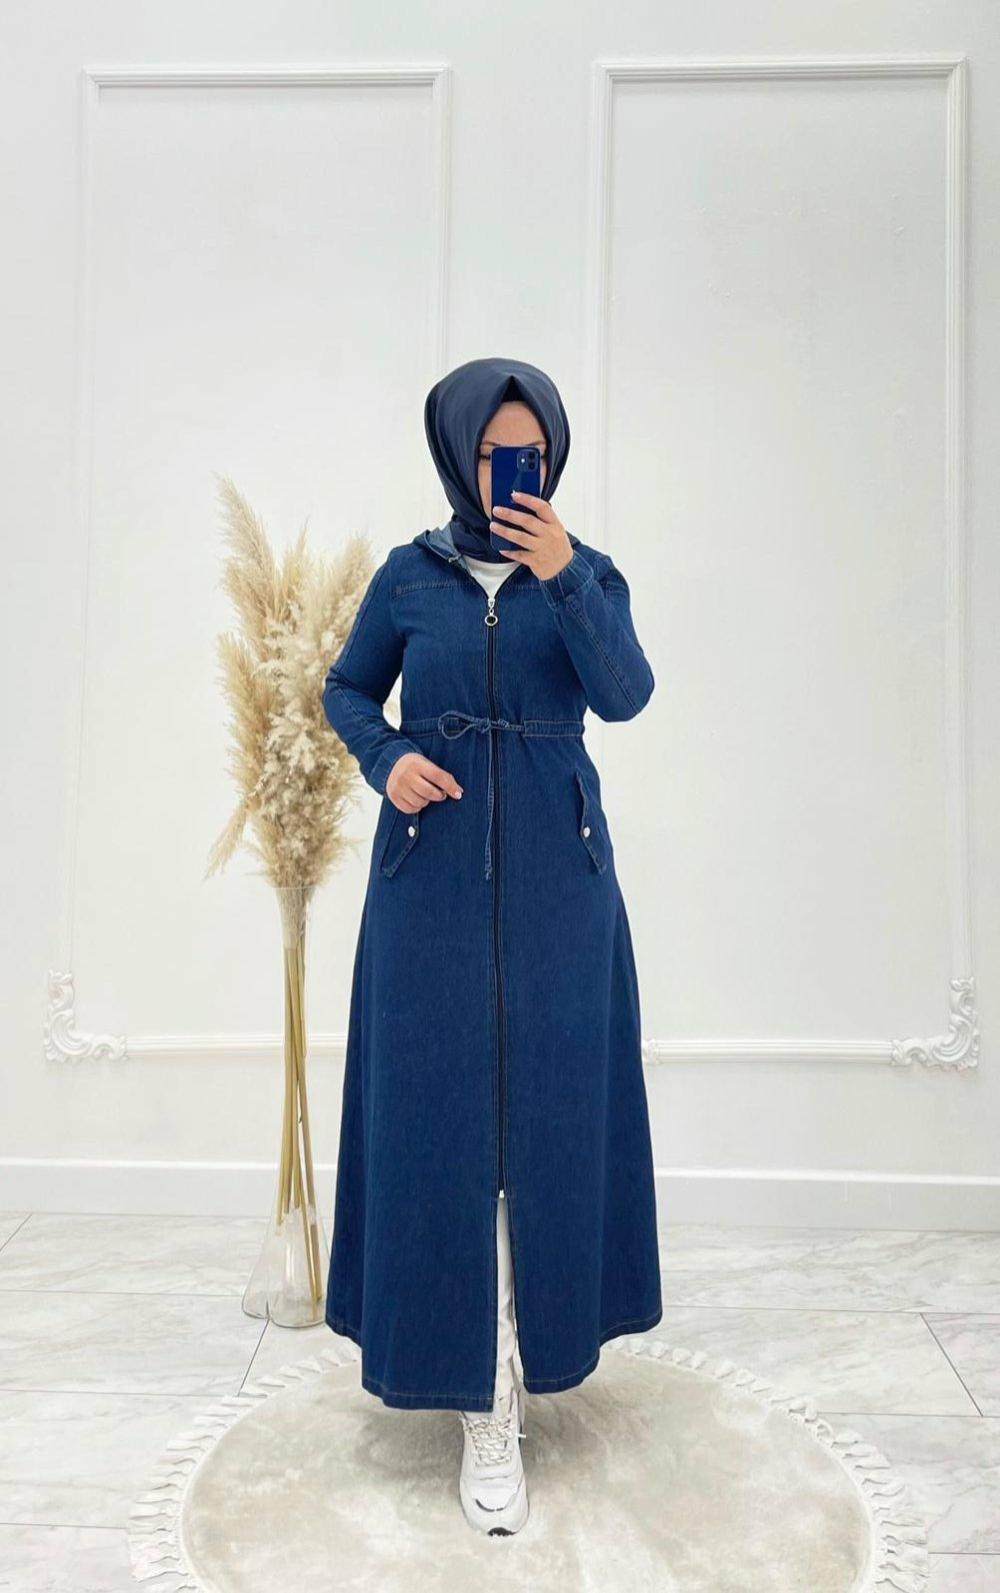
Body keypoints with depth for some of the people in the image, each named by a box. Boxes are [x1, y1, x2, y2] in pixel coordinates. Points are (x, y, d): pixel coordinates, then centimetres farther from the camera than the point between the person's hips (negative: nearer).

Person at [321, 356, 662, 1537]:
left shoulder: (587, 572, 5)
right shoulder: (408, 575, 5)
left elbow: (624, 695, -10)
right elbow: (346, 690, 12)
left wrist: (562, 578, -21)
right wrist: (386, 762, -8)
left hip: (555, 872, 1)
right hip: (436, 865, 0)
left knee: (543, 1105, 4)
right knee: (444, 1109, -1)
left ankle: (530, 1322, 25)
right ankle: (486, 1408, 11)